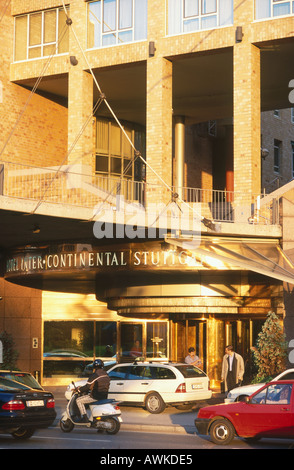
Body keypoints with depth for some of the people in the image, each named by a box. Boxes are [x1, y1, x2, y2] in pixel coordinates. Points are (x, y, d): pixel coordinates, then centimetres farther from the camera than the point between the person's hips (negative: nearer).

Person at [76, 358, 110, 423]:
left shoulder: (94, 375, -16)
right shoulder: (106, 375, 9)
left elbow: (87, 387, -17)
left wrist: (79, 389, 1)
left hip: (95, 397, -9)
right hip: (104, 396, 9)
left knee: (78, 400, 1)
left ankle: (84, 418, -7)